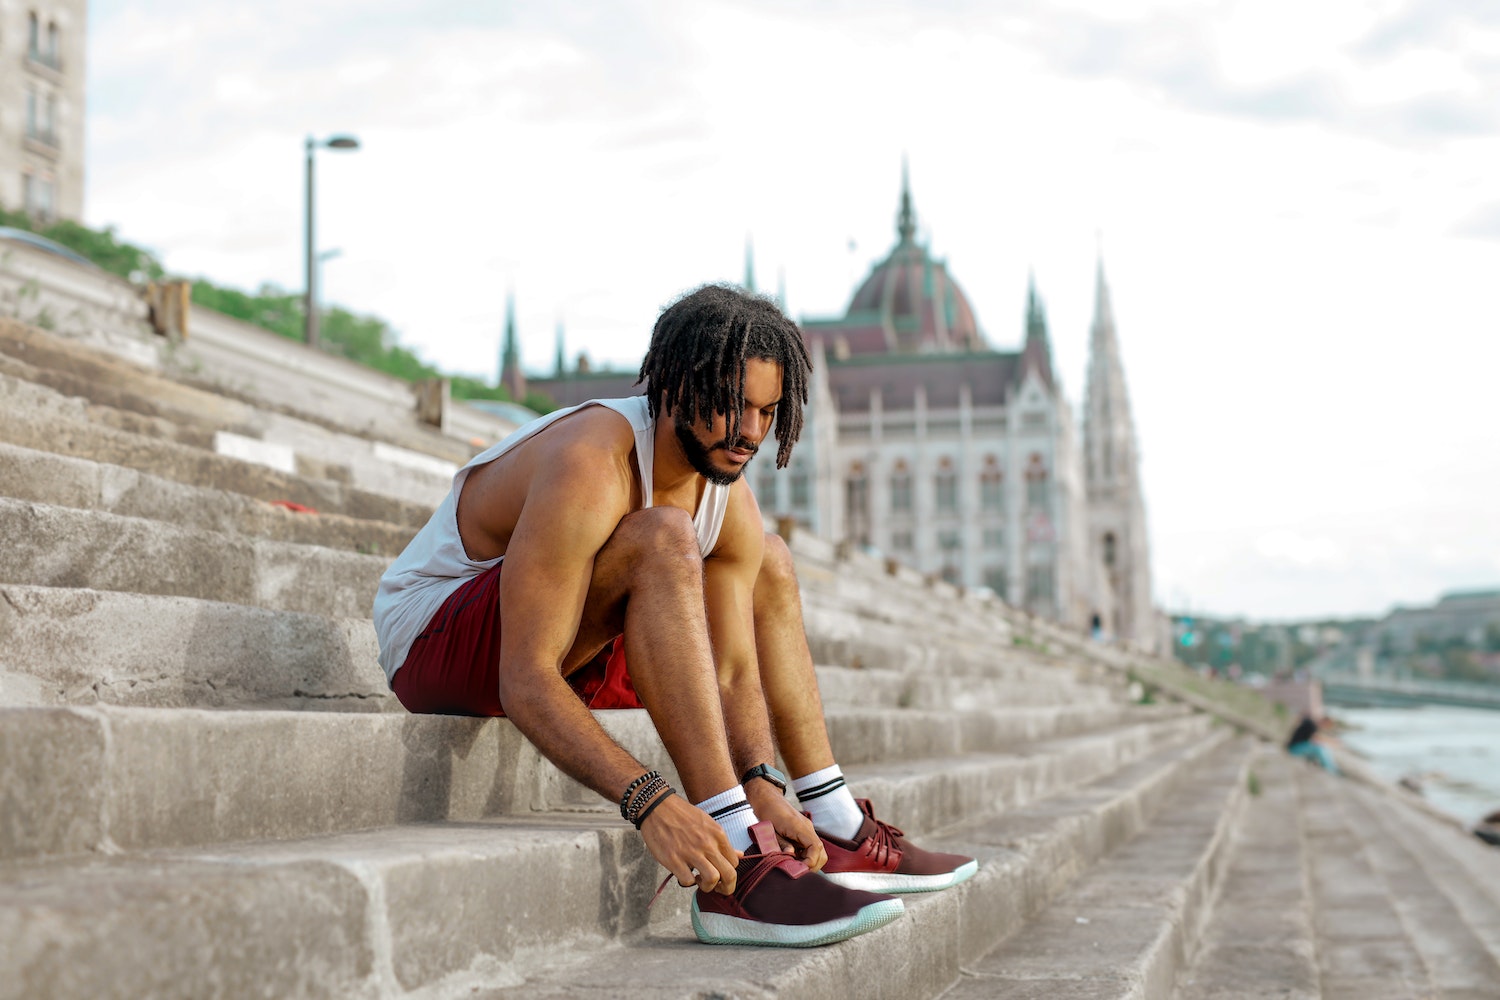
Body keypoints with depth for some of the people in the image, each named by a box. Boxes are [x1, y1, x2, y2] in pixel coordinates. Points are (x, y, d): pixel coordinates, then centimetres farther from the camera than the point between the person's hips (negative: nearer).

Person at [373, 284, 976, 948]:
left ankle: (837, 832, 11)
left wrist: (763, 787, -25)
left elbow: (734, 673, -7)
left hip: (569, 645, 8)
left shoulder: (728, 497, -5)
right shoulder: (590, 467, -30)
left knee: (768, 565, 10)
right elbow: (525, 683, -37)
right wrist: (650, 802, -47)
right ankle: (738, 872, -36)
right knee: (663, 541, -33)